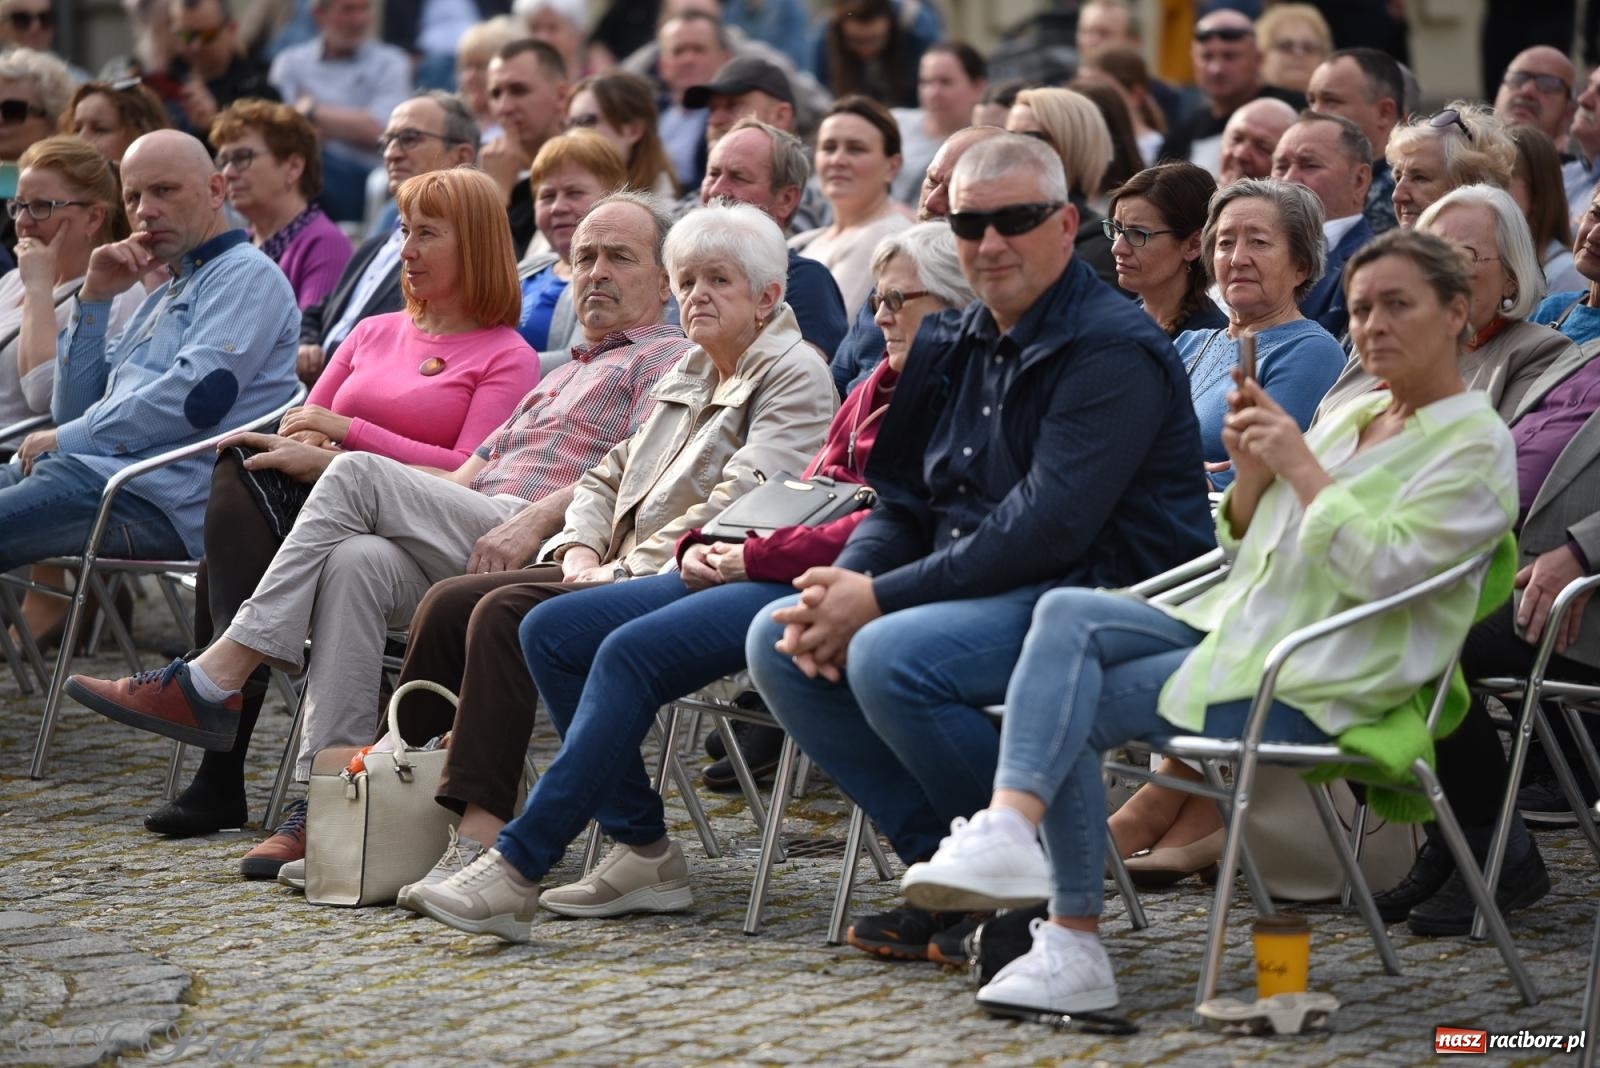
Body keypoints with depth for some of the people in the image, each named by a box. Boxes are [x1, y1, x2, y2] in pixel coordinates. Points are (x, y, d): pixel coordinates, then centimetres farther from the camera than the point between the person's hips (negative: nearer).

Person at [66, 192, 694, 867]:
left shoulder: (668, 359, 10)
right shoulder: (562, 377, 38)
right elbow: (471, 474, 28)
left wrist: (535, 520, -23)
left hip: (544, 555, -7)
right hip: (467, 550, 7)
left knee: (357, 474, -20)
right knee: (359, 561, -27)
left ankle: (216, 680, -22)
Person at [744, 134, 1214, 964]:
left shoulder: (1113, 351, -14)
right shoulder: (963, 347, 15)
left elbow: (1046, 527, -23)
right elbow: (902, 501, 16)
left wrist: (880, 600, -22)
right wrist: (843, 587, -7)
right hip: (981, 592, 10)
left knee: (889, 659, -30)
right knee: (779, 643, -2)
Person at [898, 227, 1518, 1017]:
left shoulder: (1473, 443, -4)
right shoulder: (1350, 416, 22)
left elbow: (1381, 569, -17)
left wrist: (1301, 467, -15)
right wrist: (1251, 473, 2)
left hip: (1310, 684, -8)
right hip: (1238, 628, 8)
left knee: (1069, 713, -18)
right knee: (1068, 613, -19)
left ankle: (1073, 944, -19)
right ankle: (1010, 828, -34)